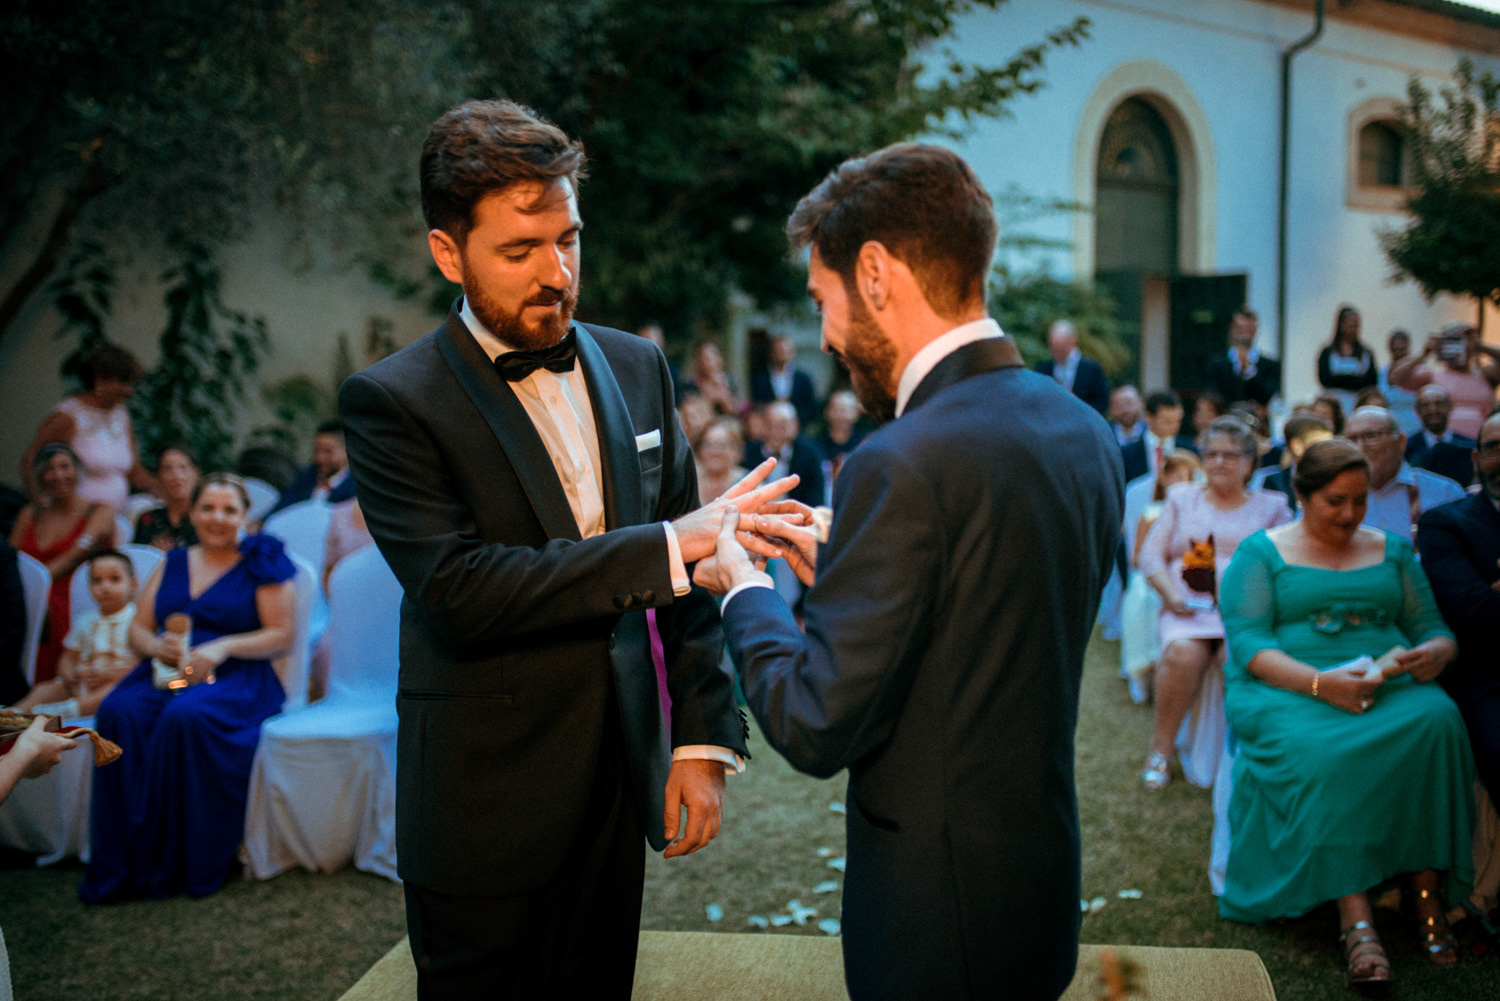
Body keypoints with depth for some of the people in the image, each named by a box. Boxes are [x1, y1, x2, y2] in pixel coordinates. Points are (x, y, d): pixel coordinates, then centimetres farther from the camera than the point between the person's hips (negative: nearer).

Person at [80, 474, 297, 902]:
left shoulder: (261, 564, 7)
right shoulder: (173, 564, 21)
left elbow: (281, 635, -1)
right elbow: (138, 628, 18)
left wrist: (222, 648, -16)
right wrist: (156, 646, -6)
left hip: (235, 676, -4)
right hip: (167, 671, 4)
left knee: (186, 716, -37)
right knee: (119, 712, -29)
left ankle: (184, 863, -26)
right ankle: (122, 864, -26)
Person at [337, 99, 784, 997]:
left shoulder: (636, 367, 5)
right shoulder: (392, 402, -11)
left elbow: (686, 565, 8)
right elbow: (458, 589, -23)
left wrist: (704, 738, 2)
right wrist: (671, 546, -25)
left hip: (617, 784, 5)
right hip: (487, 812, -4)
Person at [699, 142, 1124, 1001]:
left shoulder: (905, 464, -25)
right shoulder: (1087, 433, 0)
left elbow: (817, 729, -21)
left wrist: (745, 586, -6)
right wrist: (837, 565, 8)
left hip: (938, 922, -8)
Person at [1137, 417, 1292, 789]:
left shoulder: (1271, 507, 17)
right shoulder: (1181, 498, 21)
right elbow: (1150, 554, 13)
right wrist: (1171, 594, -6)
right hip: (1188, 610, 1)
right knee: (1182, 652, -33)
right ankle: (1160, 750, -22)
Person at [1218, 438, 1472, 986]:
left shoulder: (1392, 550, 21)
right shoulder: (1260, 552, 8)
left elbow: (1432, 628, 16)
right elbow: (1247, 642, -5)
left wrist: (1436, 653, -11)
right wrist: (1320, 682, -22)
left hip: (1389, 686, 3)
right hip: (1286, 689, -3)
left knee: (1435, 721, -33)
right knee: (1322, 752, -38)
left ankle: (1426, 890, -26)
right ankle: (1355, 917, -37)